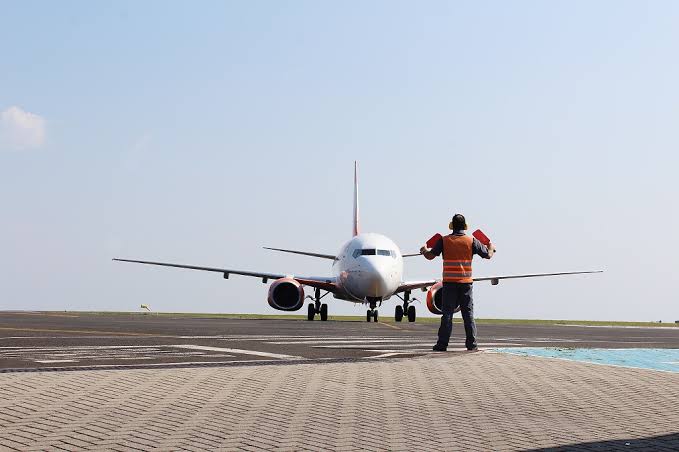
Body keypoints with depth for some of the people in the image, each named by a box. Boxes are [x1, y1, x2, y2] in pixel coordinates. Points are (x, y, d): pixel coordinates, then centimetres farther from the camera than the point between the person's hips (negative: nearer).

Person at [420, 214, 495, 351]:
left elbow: (430, 256, -3)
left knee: (447, 314, 1)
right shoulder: (471, 241, 0)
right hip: (466, 282, 1)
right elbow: (488, 255, 5)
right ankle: (471, 344, 5)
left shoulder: (444, 241, -2)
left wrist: (424, 251, 20)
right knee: (468, 314, 6)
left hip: (449, 283, -1)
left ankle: (442, 344, -2)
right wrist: (491, 248, 28)